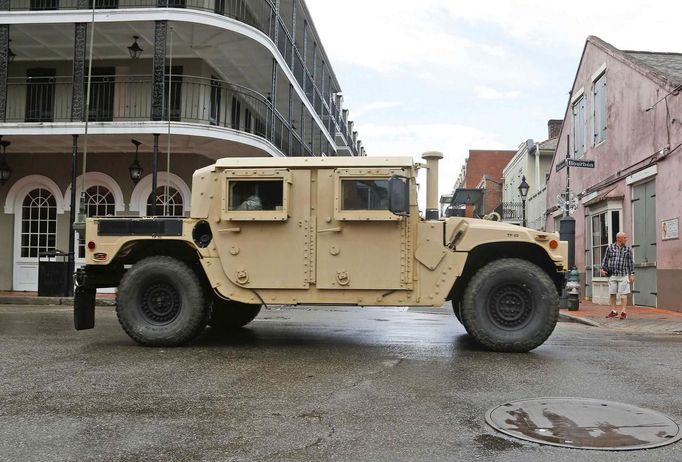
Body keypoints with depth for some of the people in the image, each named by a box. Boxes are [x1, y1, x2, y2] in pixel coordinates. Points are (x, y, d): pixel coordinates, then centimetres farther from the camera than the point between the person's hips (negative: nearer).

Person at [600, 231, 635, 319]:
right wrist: (602, 269, -1)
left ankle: (623, 312, -1)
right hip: (612, 275, 1)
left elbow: (631, 262, 7)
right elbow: (605, 259, 11)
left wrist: (632, 274, 4)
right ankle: (613, 311, 15)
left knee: (623, 294, -4)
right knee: (612, 293, 5)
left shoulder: (628, 249, 5)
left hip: (623, 275, -1)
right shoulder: (610, 247, 5)